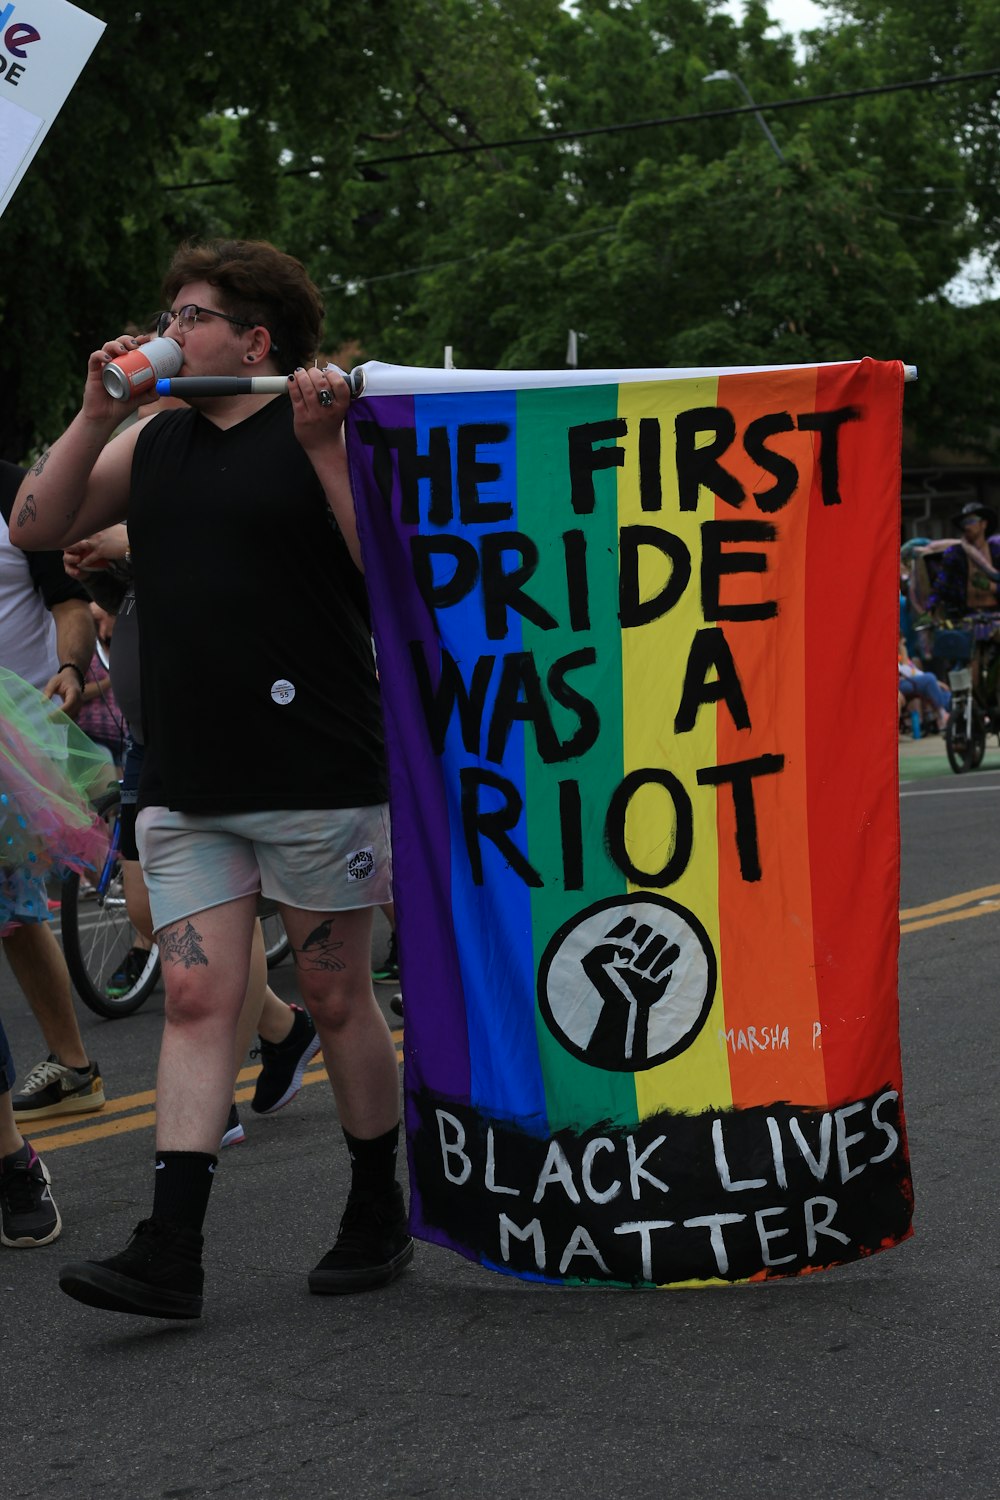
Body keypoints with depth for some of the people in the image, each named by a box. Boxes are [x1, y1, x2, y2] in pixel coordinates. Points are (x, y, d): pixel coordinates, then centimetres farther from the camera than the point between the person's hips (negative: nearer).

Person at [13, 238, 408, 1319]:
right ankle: (169, 1252, -2)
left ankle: (378, 1216, 22)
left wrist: (323, 448, -21)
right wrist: (94, 416, 2)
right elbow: (36, 529, 11)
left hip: (317, 776, -5)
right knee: (195, 1000, 0)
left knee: (338, 1000, 6)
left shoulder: (318, 429, -4)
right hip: (184, 786, 5)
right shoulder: (150, 443, 13)